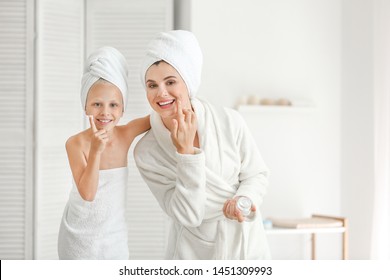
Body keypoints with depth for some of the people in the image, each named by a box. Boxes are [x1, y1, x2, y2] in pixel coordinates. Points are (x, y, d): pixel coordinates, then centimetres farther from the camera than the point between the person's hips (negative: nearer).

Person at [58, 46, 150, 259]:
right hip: (79, 234, -2)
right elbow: (87, 193, -25)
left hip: (114, 234, 2)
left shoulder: (125, 135, -11)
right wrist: (95, 151, -35)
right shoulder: (76, 143, -19)